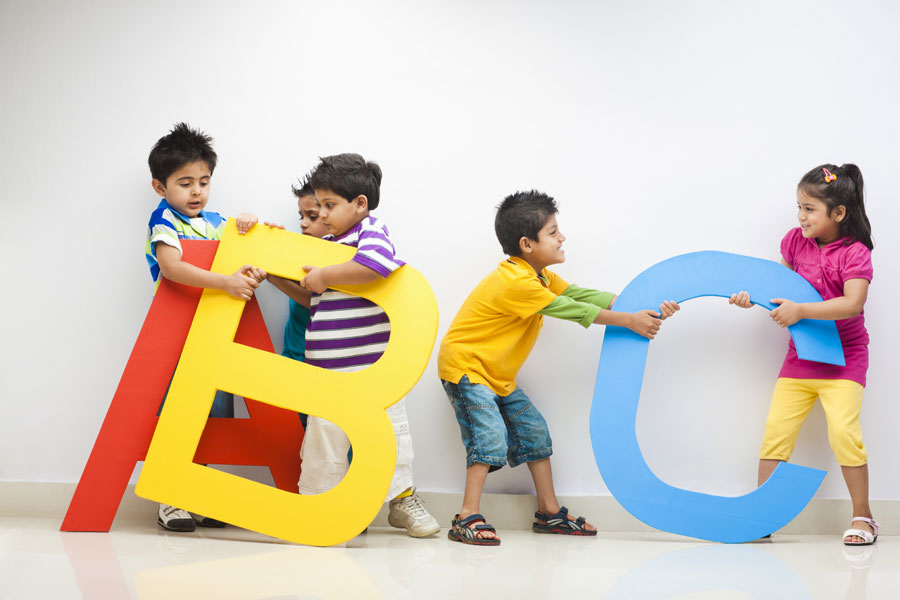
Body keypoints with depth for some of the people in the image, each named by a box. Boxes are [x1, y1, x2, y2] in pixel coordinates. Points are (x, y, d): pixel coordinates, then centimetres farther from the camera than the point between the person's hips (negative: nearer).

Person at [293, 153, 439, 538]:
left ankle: (402, 499, 17)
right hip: (328, 369, 6)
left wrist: (324, 276, -22)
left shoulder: (372, 232, -6)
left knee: (387, 430, 4)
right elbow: (309, 296, 30)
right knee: (323, 435, 6)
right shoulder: (328, 245, 16)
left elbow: (376, 264, -31)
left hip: (373, 364, -6)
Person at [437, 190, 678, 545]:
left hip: (498, 375, 10)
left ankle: (549, 512, 17)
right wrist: (630, 321, -16)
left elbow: (581, 295, 0)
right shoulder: (517, 283, -26)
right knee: (490, 435, -22)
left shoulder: (538, 276, 6)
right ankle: (467, 518, -19)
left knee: (533, 431, 9)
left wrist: (645, 308, -8)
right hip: (464, 365, -10)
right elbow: (574, 310, -22)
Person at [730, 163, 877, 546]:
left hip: (844, 356, -5)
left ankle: (862, 517, -4)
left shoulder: (855, 252, -16)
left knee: (843, 430, -19)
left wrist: (800, 310, -33)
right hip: (800, 354, 5)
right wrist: (753, 296, -5)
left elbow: (852, 304, -28)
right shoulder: (796, 240, 1)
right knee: (776, 428, -2)